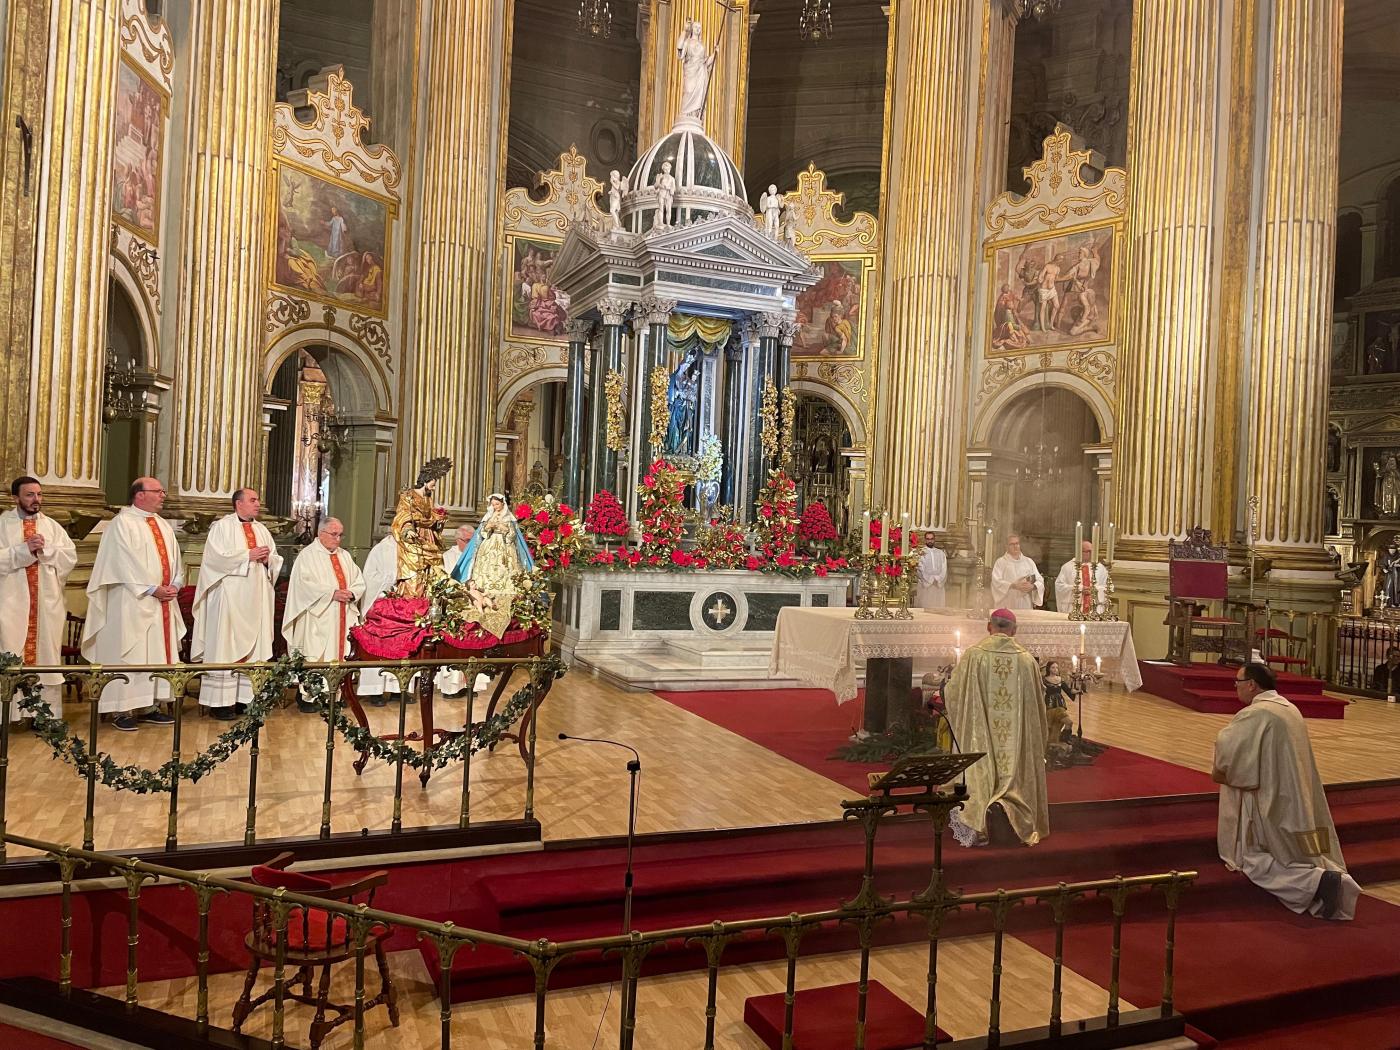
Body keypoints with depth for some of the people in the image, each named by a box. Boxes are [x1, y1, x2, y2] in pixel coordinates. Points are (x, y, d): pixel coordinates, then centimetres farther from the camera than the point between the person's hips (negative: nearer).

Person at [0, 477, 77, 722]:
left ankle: (45, 712, 10)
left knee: (45, 654, 5)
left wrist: (45, 549, -12)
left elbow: (70, 557, 2)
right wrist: (24, 548, -18)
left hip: (47, 603, 3)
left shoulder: (52, 525, 11)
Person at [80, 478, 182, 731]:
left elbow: (174, 558, 14)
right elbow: (125, 563, -15)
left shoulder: (163, 525, 16)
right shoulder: (122, 523, -8)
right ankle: (122, 710, 1)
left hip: (163, 602, 7)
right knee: (129, 654, -4)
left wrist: (175, 584, -3)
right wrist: (151, 589, -17)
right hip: (133, 602, -7)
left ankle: (148, 707, 16)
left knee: (158, 653, 8)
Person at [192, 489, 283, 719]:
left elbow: (277, 560, 16)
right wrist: (248, 556, -15)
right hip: (229, 599, -6)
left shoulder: (262, 530, 17)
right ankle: (221, 701, -3)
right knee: (226, 647, -6)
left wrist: (268, 558, -6)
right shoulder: (222, 526, -1)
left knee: (253, 647, 5)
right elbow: (216, 557, -14)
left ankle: (246, 696, 10)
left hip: (256, 600, 6)